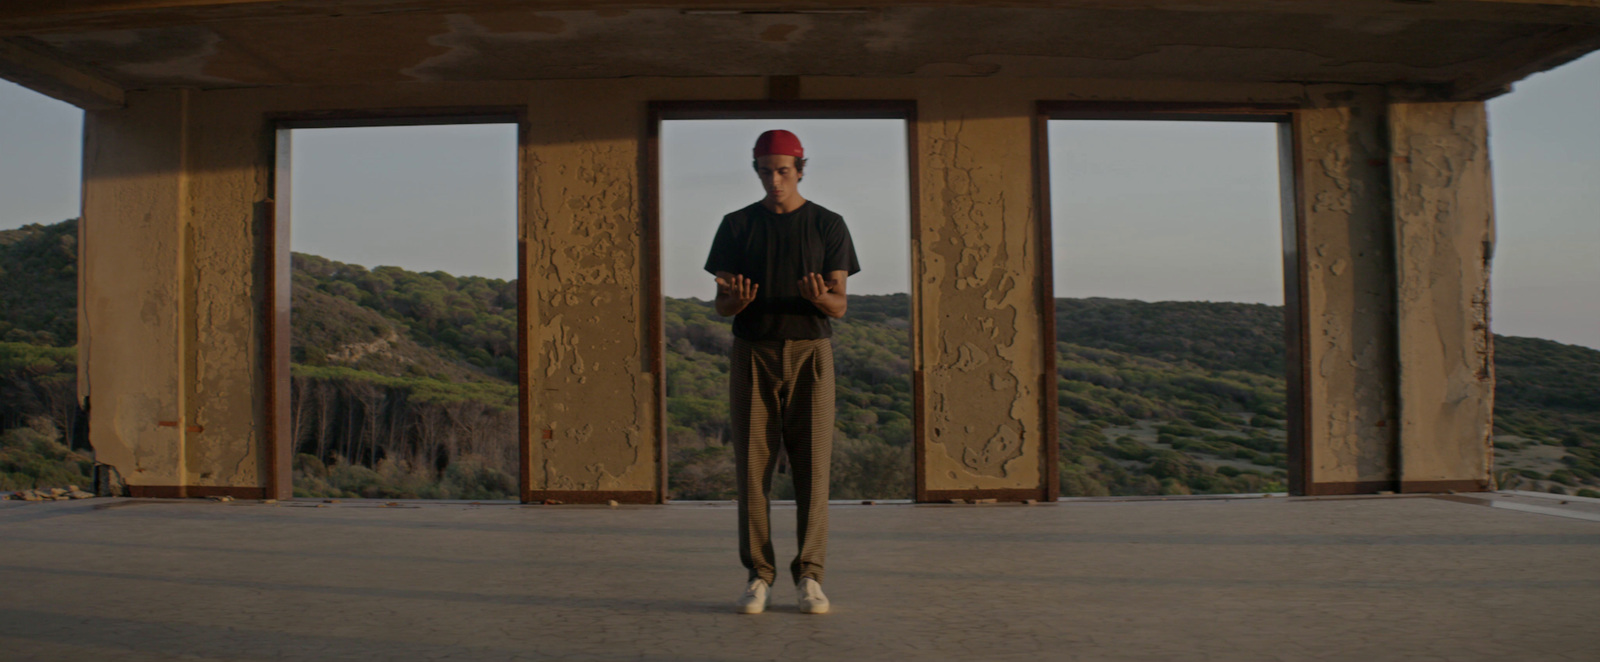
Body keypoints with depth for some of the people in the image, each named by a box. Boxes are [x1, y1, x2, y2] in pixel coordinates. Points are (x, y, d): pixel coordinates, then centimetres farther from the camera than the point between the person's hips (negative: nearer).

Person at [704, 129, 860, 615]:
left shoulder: (828, 226, 5)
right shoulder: (736, 226, 7)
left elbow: (839, 306, 1)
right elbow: (721, 306, 5)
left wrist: (821, 298, -23)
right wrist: (736, 299, -20)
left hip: (810, 354, 0)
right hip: (753, 355, 1)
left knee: (812, 466, -3)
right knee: (753, 465, -1)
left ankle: (808, 577, 5)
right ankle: (758, 576, 7)